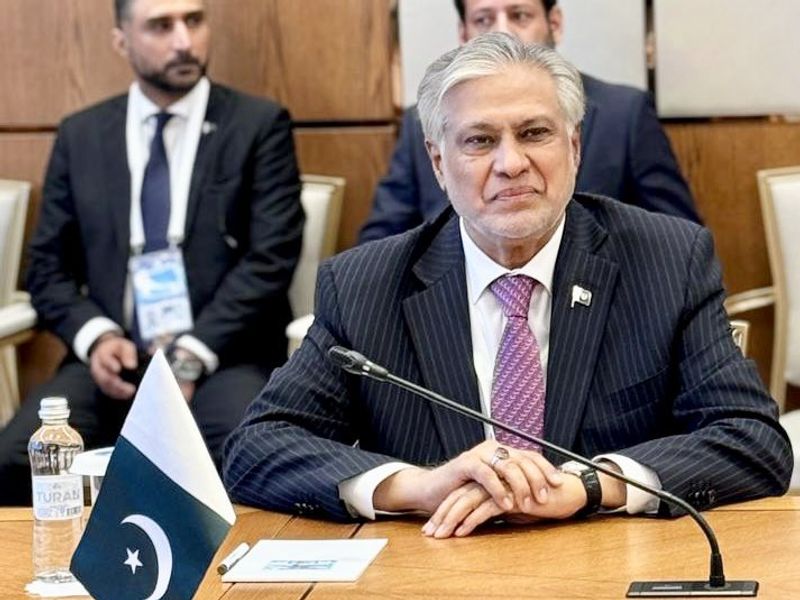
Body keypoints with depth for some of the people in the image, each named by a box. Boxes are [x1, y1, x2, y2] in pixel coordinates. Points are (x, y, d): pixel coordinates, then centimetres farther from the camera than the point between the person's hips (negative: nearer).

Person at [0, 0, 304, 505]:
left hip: (225, 358, -3)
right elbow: (49, 268, 14)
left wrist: (192, 357, -15)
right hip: (112, 359, 3)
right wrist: (95, 336, -7)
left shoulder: (259, 125, 4)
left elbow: (271, 258, -4)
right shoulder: (80, 136, 13)